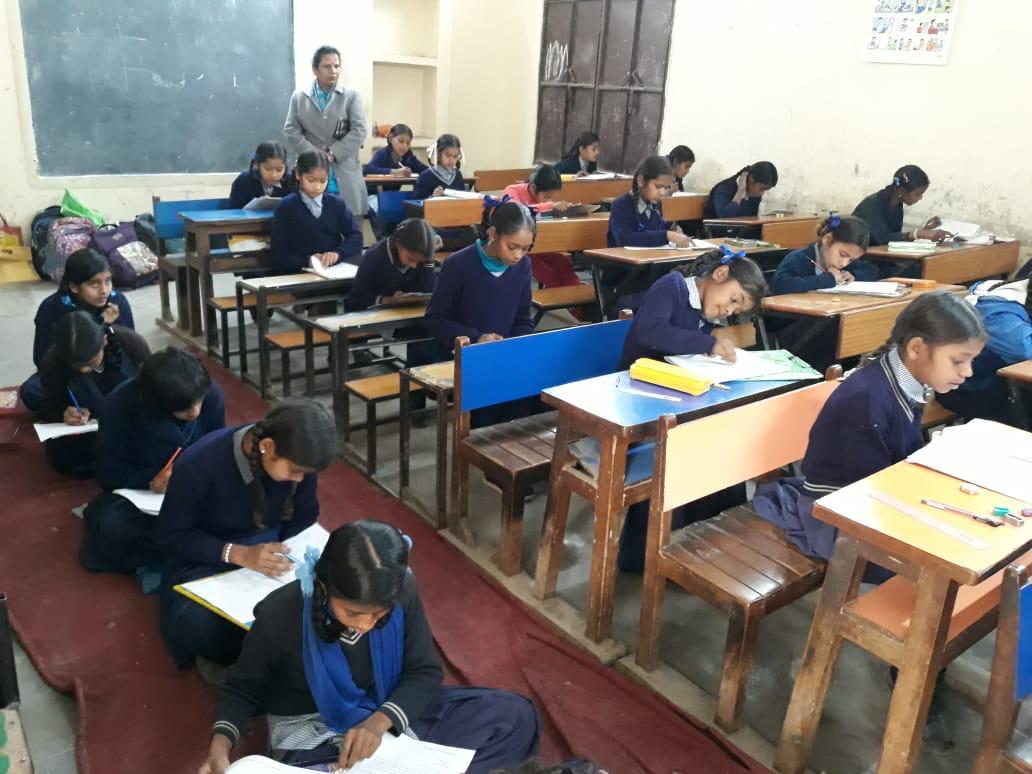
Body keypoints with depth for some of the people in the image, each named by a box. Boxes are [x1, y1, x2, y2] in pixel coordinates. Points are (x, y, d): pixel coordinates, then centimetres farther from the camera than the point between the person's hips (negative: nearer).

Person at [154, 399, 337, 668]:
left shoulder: (296, 457, -15)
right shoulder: (198, 465, -28)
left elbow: (304, 517, 2)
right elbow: (169, 536, -16)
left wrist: (291, 553, -19)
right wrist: (239, 554, -29)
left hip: (270, 549, 3)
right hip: (206, 560, -3)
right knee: (200, 630, -34)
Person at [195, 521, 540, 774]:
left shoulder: (403, 593, -18)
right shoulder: (280, 615, -23)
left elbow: (425, 673, -9)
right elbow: (242, 687, -5)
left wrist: (380, 721, -26)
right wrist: (221, 743, -24)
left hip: (390, 713, 4)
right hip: (314, 733, -3)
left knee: (516, 716, -9)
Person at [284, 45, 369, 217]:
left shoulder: (352, 96, 8)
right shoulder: (299, 97, 12)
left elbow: (359, 130, -2)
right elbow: (291, 131, 5)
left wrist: (332, 154, -12)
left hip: (345, 173, -1)